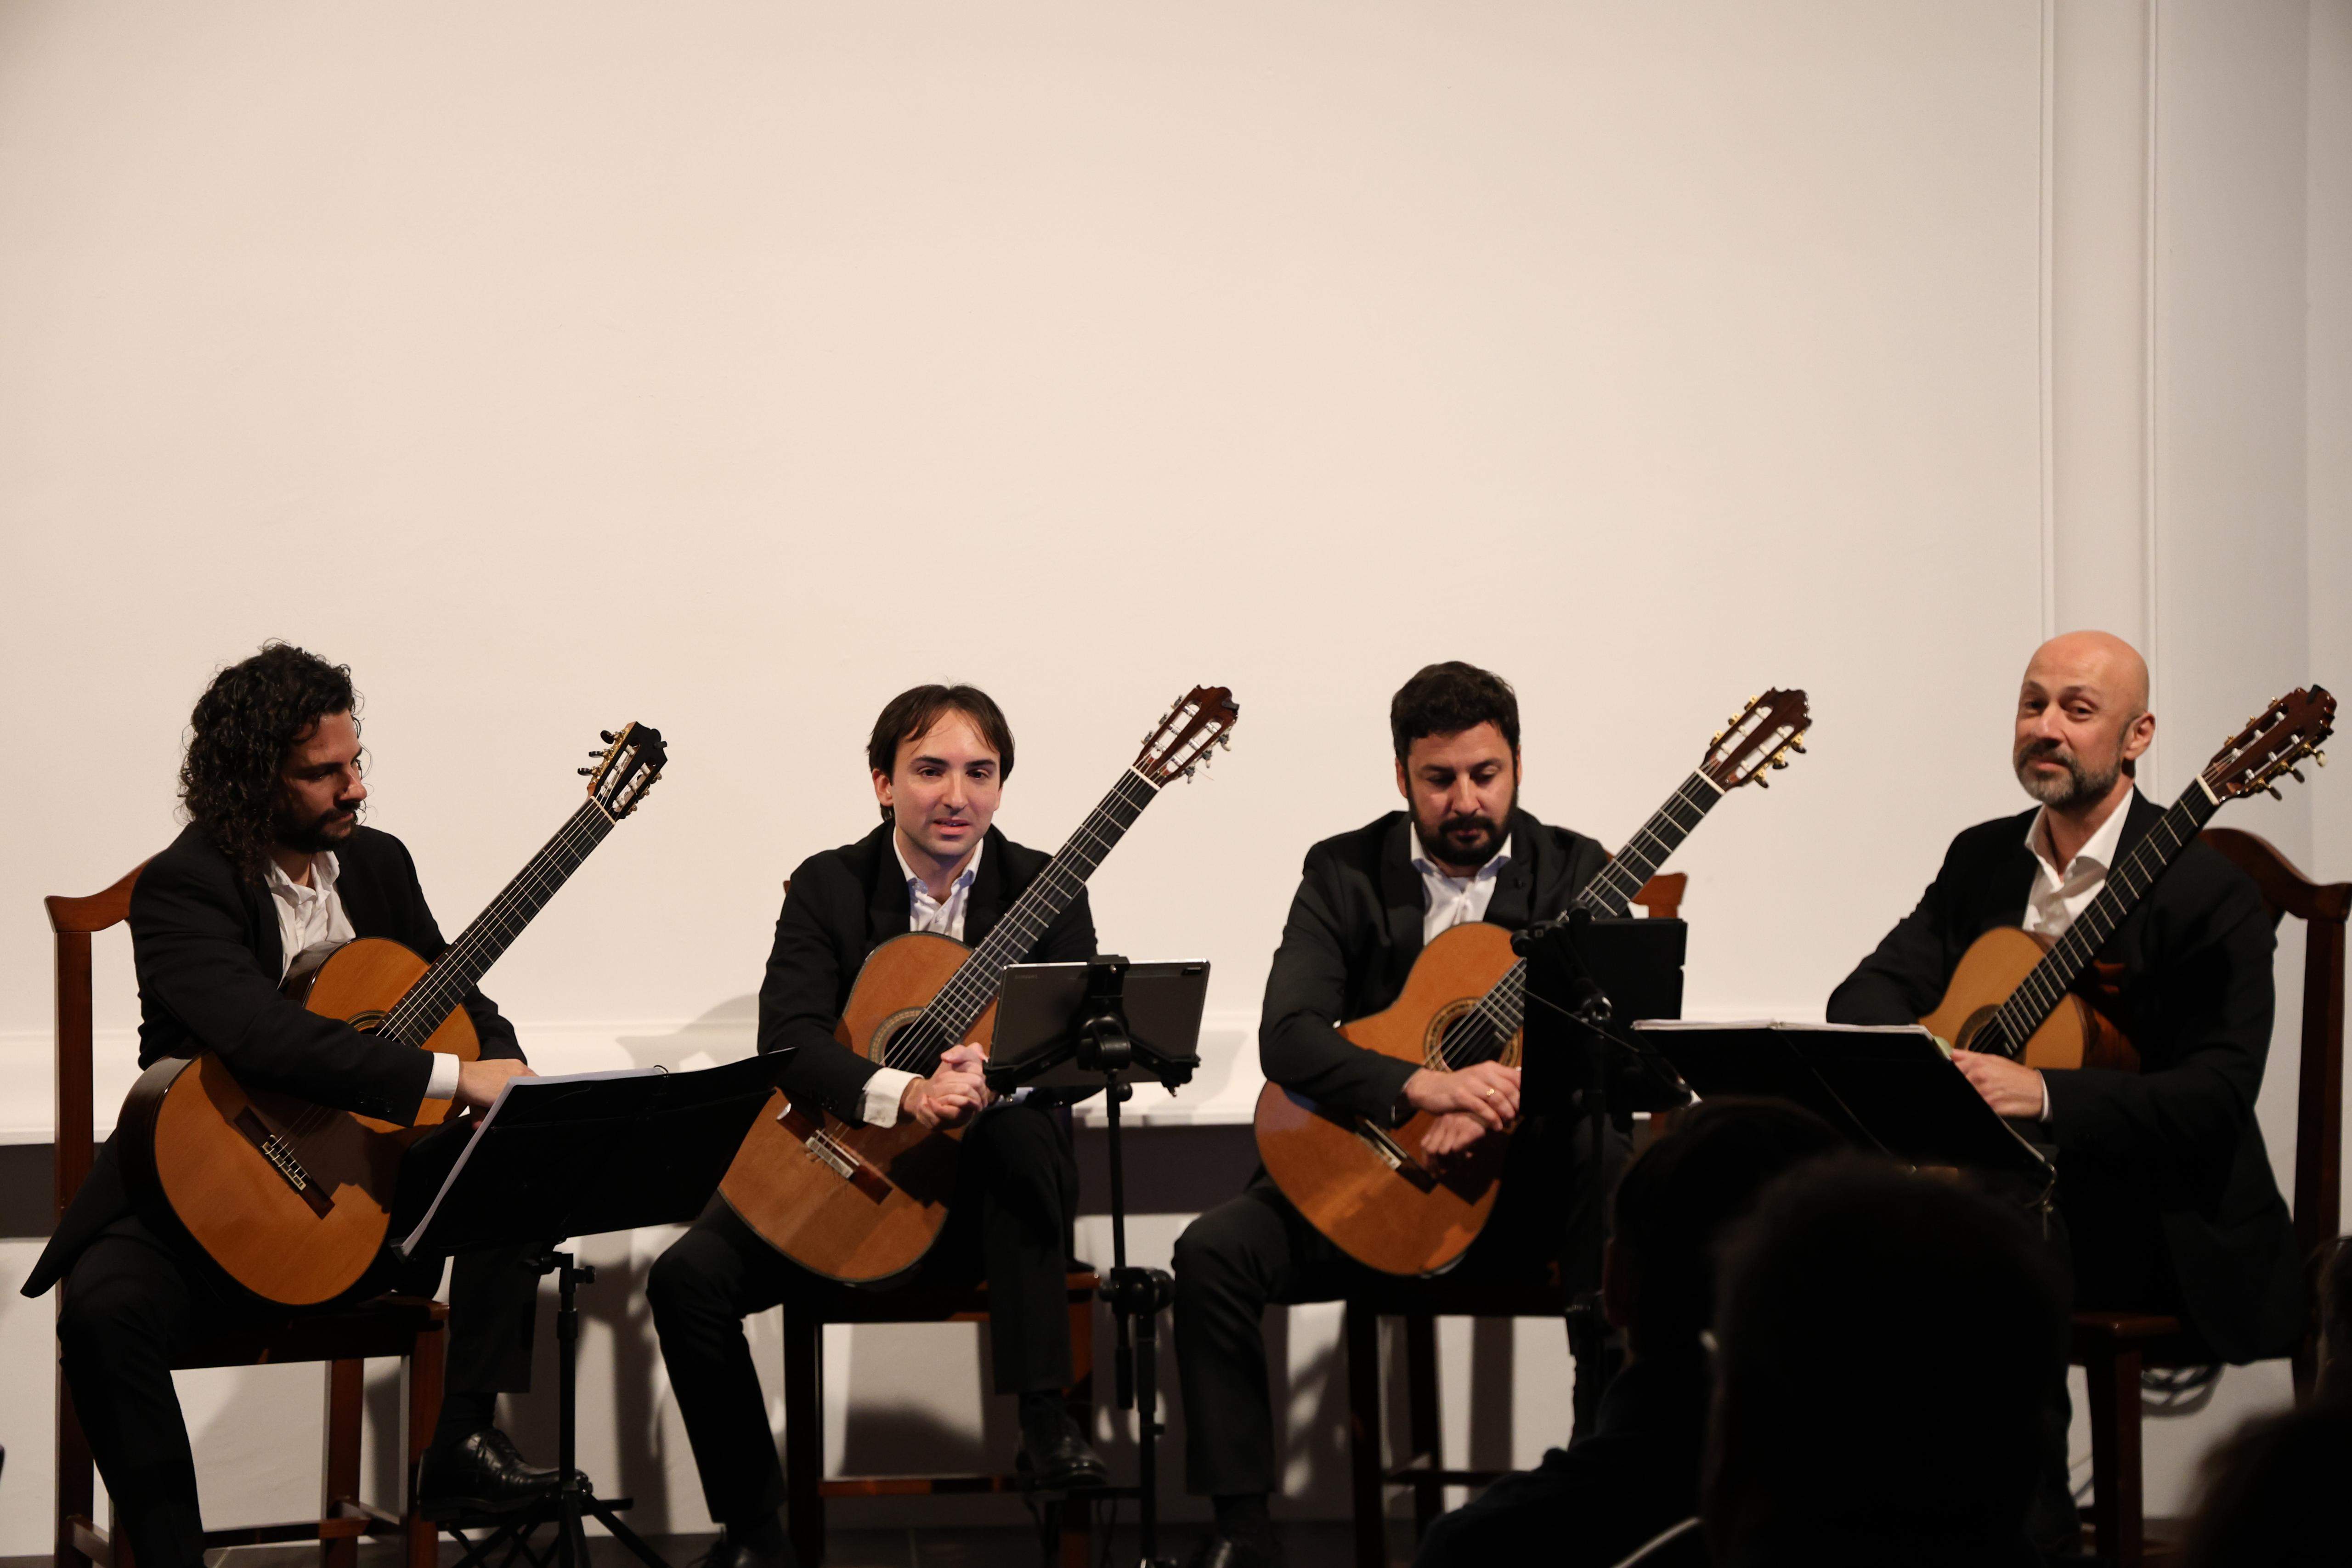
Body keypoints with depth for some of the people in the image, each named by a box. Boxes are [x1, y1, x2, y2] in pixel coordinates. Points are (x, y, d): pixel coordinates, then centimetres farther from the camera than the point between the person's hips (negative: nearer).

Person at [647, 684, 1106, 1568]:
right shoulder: (829, 888, 0)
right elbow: (786, 1038, -14)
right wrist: (902, 1095, -32)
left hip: (983, 1196, -1)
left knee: (1019, 1132, -36)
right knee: (689, 1276, -21)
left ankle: (1044, 1422, -32)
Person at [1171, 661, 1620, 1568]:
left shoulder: (1574, 874, 2)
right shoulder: (1344, 874, 2)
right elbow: (1287, 1037, -12)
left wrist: (1495, 1102, -28)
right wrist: (1425, 1087, -30)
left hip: (1526, 1184, -1)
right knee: (1214, 1253, -23)